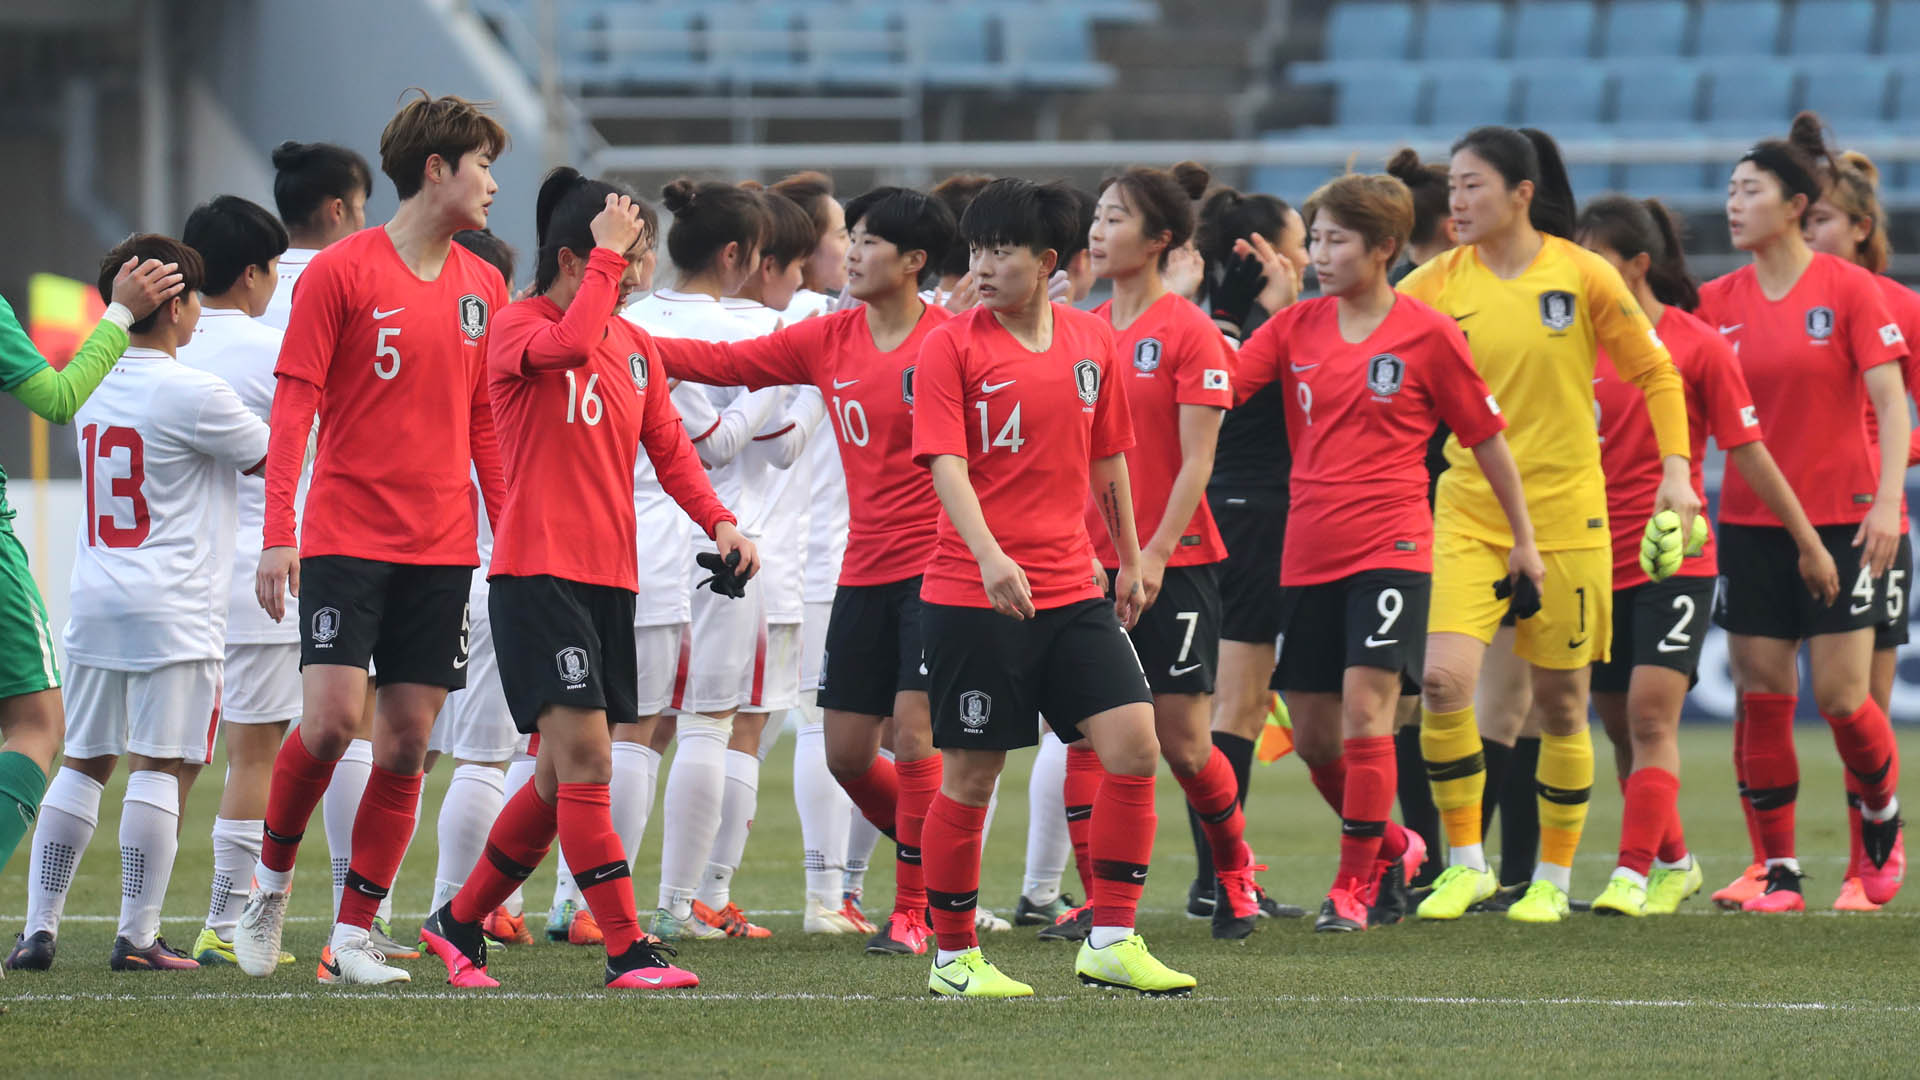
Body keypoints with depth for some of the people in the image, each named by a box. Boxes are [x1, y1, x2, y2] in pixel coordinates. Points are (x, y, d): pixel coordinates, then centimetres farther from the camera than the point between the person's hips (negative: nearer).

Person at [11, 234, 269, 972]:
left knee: (82, 765, 12)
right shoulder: (194, 394, -12)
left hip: (94, 605, 7)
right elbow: (270, 457, 0)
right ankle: (137, 935, -5)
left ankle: (39, 927, 8)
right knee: (160, 770, -4)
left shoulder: (91, 387, 9)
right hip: (174, 612, -7)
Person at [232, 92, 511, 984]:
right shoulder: (341, 272, -5)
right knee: (332, 717, -16)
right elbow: (293, 406, -6)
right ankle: (272, 880, 9)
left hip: (442, 546, 5)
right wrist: (277, 533, -14)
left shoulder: (482, 286, 11)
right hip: (346, 535, -5)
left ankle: (353, 937, 7)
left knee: (405, 745, 0)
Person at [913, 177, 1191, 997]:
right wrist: (990, 556, -28)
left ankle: (1111, 942, 2)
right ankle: (954, 957, 15)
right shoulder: (952, 345, -6)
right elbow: (946, 464, -15)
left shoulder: (1093, 342, 8)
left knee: (1133, 744, -7)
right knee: (970, 775, 1)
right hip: (971, 594, -4)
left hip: (1072, 590, 4)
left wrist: (1131, 560, 23)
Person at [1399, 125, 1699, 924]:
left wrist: (1675, 468, -4)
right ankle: (1465, 861, -2)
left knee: (1560, 702, 5)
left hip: (1565, 513, -1)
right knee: (1444, 680, -17)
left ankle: (1553, 877, 20)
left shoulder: (1582, 276, -4)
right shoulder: (1435, 286, 0)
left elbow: (1654, 372, 4)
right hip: (1468, 511, 1)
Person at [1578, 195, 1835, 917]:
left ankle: (1635, 872, -17)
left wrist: (1809, 542, 1)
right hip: (1597, 562, 5)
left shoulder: (1696, 345, -6)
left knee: (1650, 715, -16)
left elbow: (1748, 451, -1)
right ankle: (1672, 862, 27)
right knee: (1621, 727, 9)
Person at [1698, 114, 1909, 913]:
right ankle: (1777, 870, 6)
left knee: (1842, 696, -6)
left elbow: (1890, 401, -9)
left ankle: (1883, 816, 22)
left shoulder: (1849, 289, -6)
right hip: (1750, 521, 4)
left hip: (1841, 521, -4)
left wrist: (1887, 500, -18)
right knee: (1760, 697, -1)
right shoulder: (1718, 302, 5)